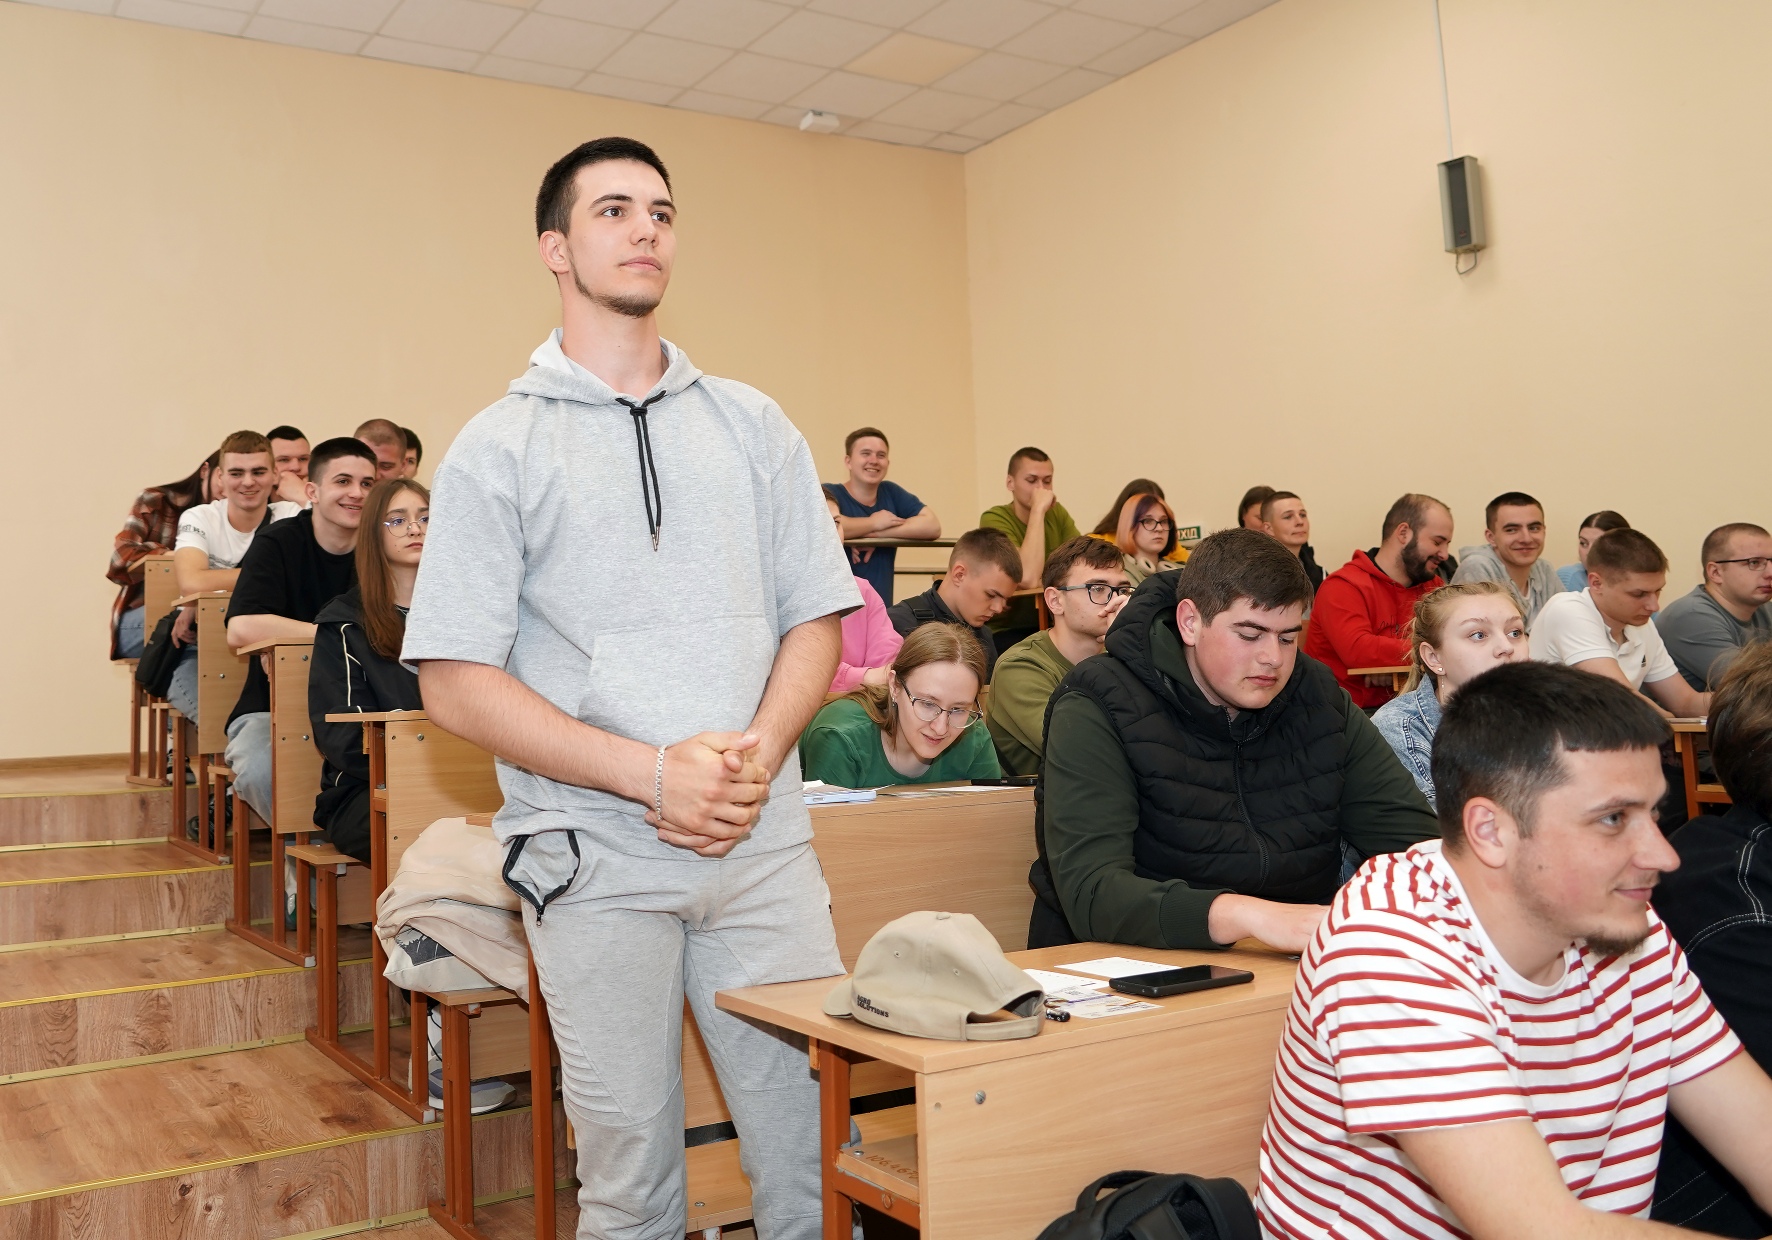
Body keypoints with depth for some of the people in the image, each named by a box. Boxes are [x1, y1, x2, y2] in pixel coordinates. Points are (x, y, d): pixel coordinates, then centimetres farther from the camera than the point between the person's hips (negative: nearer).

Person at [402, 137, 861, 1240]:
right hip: (596, 858, -2)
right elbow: (456, 683, -5)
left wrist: (757, 755, -9)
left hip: (764, 844, 3)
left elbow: (816, 617, 10)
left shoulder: (752, 426, 11)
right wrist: (652, 772, -15)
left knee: (817, 1146, 6)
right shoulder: (501, 448, 1)